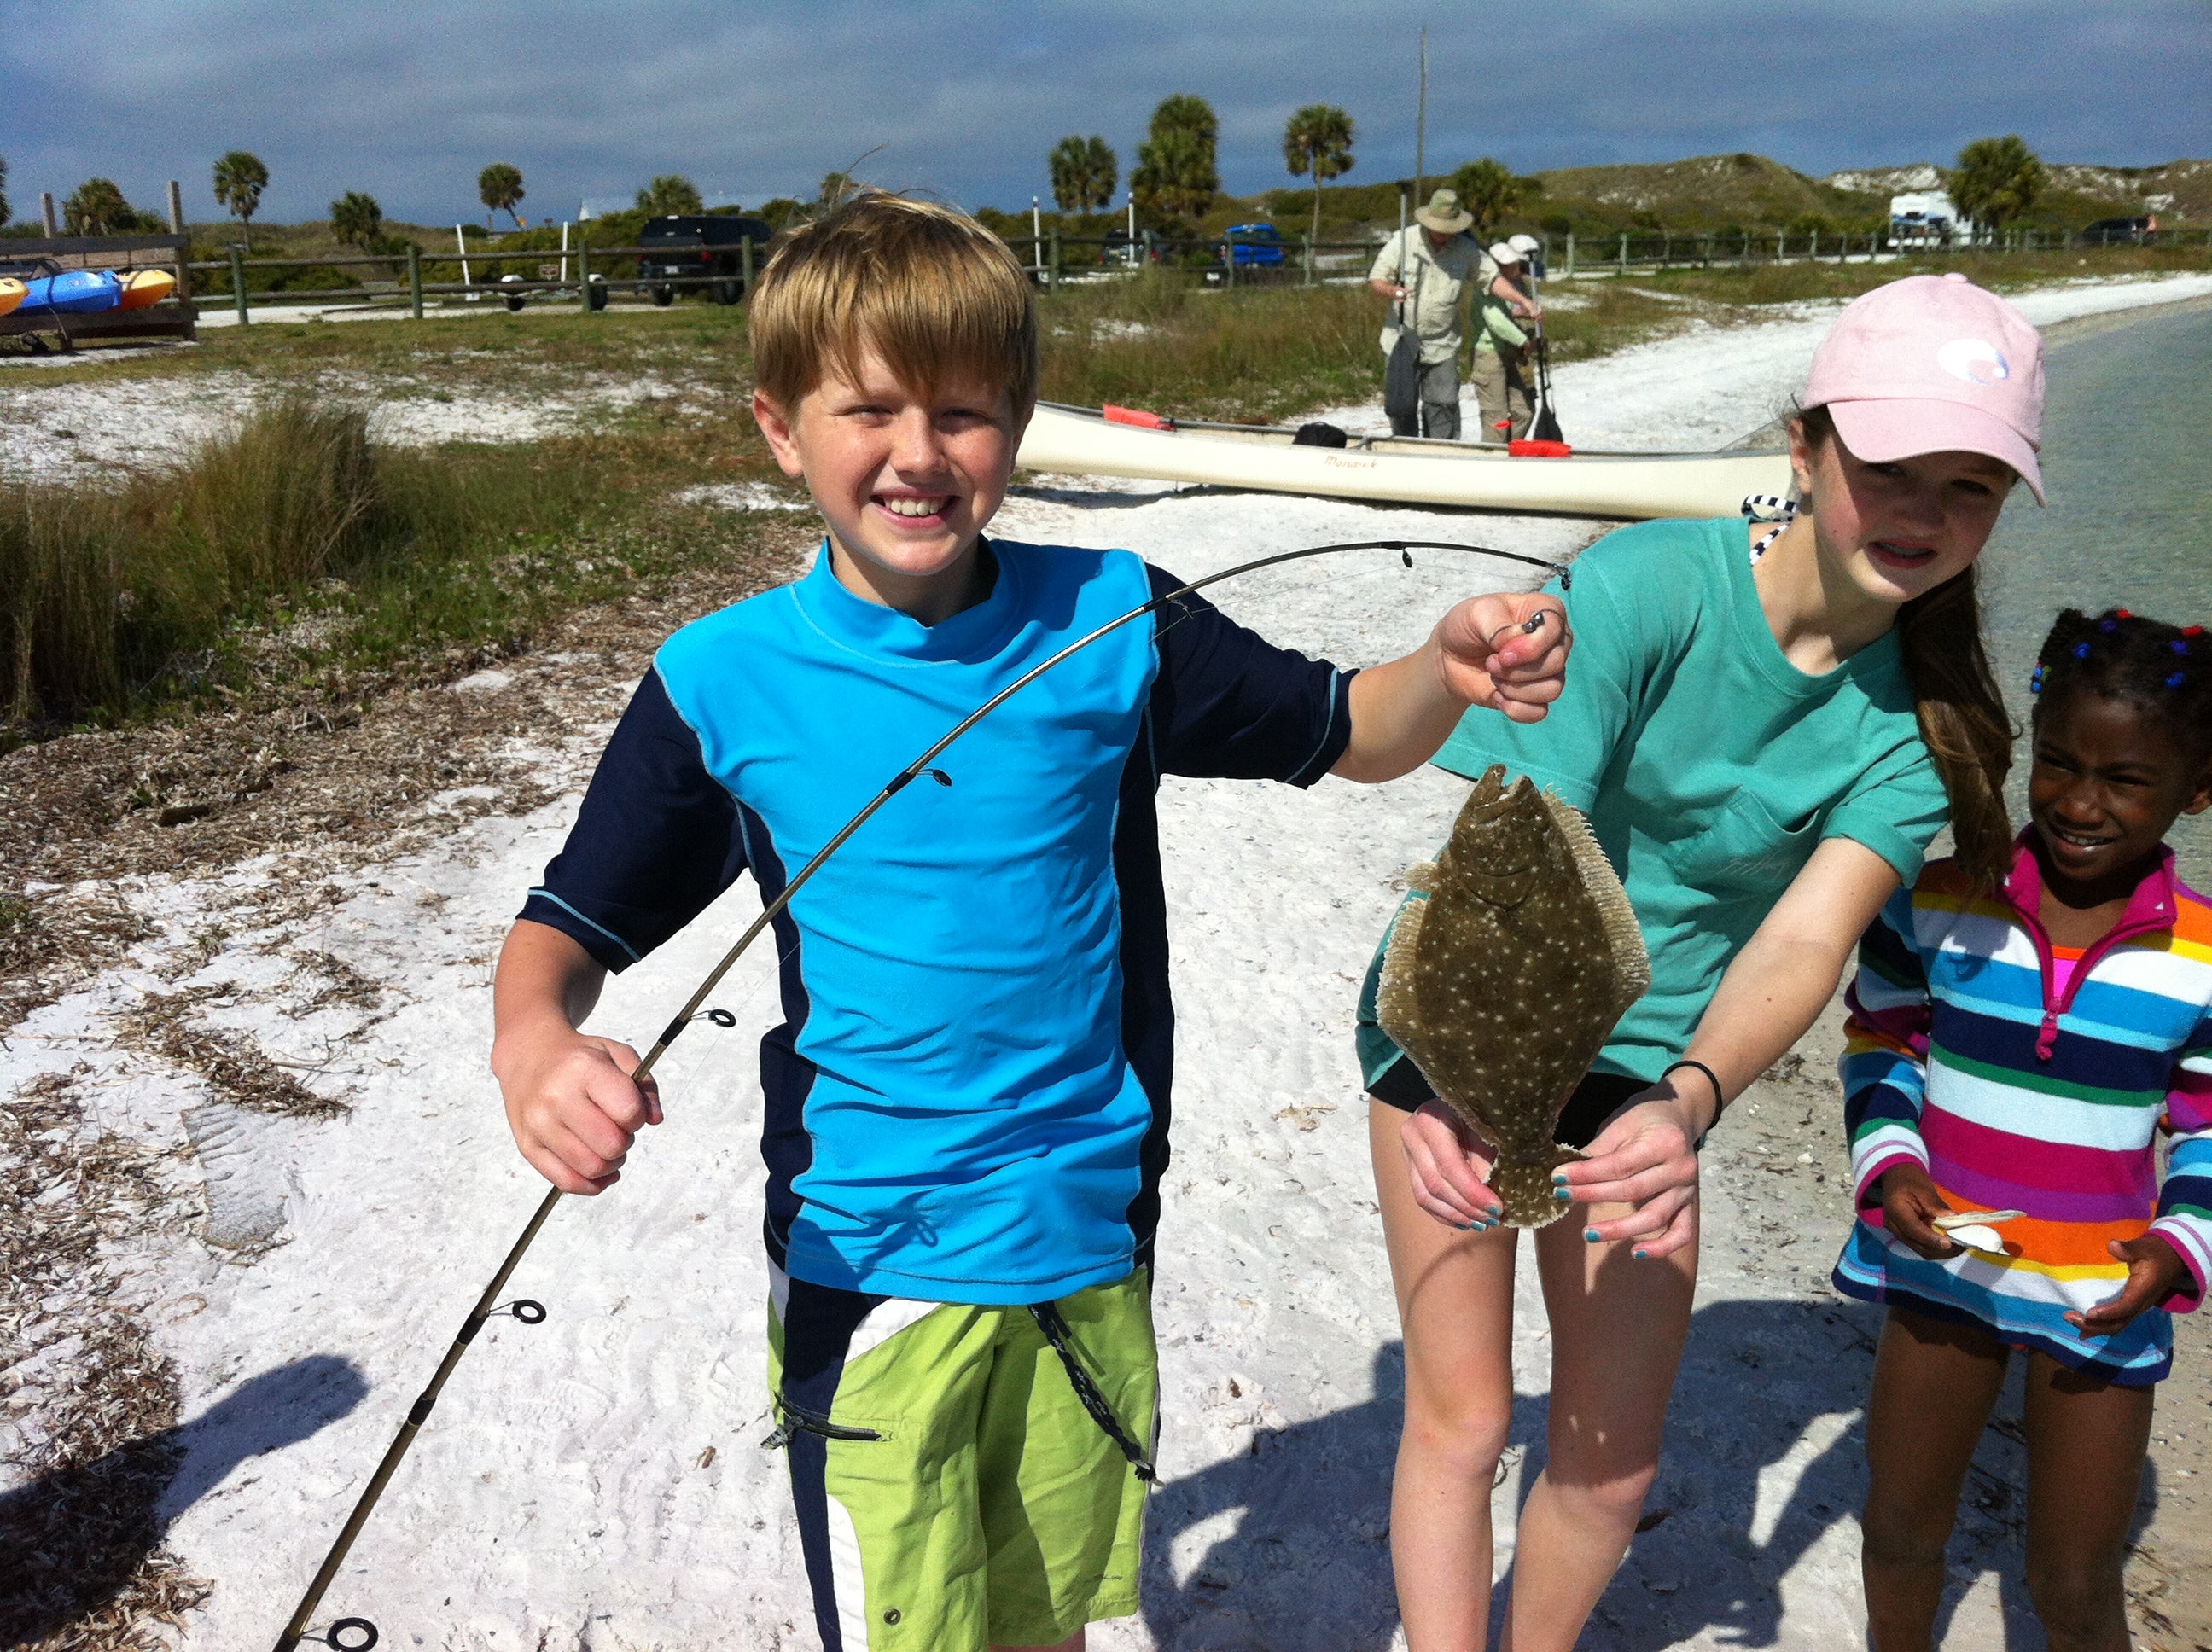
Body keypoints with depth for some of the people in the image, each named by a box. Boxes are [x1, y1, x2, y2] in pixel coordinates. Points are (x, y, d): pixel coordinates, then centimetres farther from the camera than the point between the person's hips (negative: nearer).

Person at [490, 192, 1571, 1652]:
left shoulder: (1108, 623, -7)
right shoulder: (726, 684, -10)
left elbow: (1349, 735, 4)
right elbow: (573, 923, -3)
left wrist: (1450, 673, -18)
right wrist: (535, 1039, -25)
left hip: (1092, 1240, 2)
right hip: (867, 1258, -2)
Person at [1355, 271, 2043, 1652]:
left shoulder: (1920, 717, -10)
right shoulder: (1644, 588, -23)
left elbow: (1807, 939, -24)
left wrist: (1688, 1103, -43)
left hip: (1648, 1061, 4)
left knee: (1615, 1460, 11)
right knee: (1463, 1418, 0)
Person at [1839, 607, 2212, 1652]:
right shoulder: (1940, 901, -10)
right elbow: (1881, 1045, 1)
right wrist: (1889, 1166, -15)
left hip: (2103, 1299, -1)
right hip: (1942, 1264, 1)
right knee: (1900, 1528, 20)